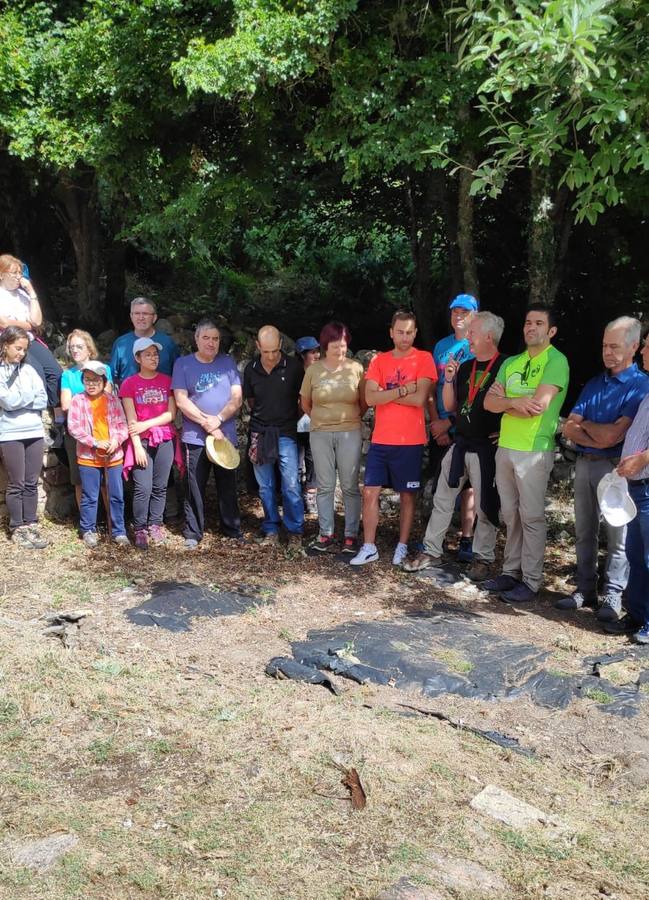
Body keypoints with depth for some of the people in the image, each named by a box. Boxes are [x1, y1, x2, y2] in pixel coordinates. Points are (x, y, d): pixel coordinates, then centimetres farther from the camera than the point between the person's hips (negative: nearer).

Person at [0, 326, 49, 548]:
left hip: (35, 432, 4)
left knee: (31, 484, 7)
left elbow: (43, 400, 5)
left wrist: (18, 400, -8)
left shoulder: (28, 369, 11)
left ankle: (30, 525, 15)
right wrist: (30, 395, -3)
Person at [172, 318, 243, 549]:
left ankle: (232, 529, 21)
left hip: (226, 435, 2)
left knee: (228, 487, 9)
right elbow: (181, 401, -6)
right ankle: (193, 533, 13)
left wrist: (218, 419, -14)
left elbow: (237, 398, 1)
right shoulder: (183, 364, 2)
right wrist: (207, 423, -11)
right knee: (195, 489, 3)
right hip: (195, 438, -2)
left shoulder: (227, 362, 7)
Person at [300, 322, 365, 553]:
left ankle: (351, 534, 11)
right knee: (325, 486, 8)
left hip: (350, 434, -2)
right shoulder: (313, 370, 1)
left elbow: (364, 402, 6)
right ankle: (326, 533, 17)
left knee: (350, 487, 3)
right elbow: (305, 403, 13)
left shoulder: (356, 368, -4)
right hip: (320, 434, 2)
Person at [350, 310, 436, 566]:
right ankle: (369, 548, 12)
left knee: (407, 496, 8)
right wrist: (403, 389, -13)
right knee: (370, 493, 3)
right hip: (380, 440, 3)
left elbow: (419, 398, -16)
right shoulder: (379, 360, 6)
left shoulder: (424, 359, -4)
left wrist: (386, 394, -7)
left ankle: (402, 547, 20)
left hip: (410, 442, -3)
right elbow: (370, 398, -6)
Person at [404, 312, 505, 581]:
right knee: (442, 499, 10)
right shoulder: (465, 367, 9)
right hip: (459, 445, 6)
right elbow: (449, 406, 10)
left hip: (486, 448, -6)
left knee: (486, 506, 5)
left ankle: (483, 558, 18)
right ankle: (431, 552, 20)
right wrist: (449, 379, -3)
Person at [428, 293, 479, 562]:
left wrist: (448, 422, -12)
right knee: (439, 484, 10)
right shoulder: (441, 346, 10)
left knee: (467, 486, 1)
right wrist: (436, 423, -3)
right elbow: (431, 390, 9)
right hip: (439, 429, 5)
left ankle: (466, 540, 8)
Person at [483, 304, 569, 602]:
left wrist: (504, 401, -2)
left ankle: (531, 582, 7)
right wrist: (515, 402, -15)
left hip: (534, 450, -7)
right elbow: (489, 402, 5)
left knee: (531, 517, -1)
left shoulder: (556, 361, -7)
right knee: (510, 515, 13)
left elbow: (538, 406, -18)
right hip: (505, 447, 7)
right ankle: (511, 572, 23)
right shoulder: (511, 363, 14)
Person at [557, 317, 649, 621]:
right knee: (584, 531, 11)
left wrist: (585, 424, -1)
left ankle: (613, 596, 10)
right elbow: (569, 427, 4)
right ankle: (585, 589, 21)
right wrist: (597, 438, -13)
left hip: (615, 468, -6)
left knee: (618, 536, 1)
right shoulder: (594, 384, 11)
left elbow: (613, 434, -17)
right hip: (585, 463, 6)